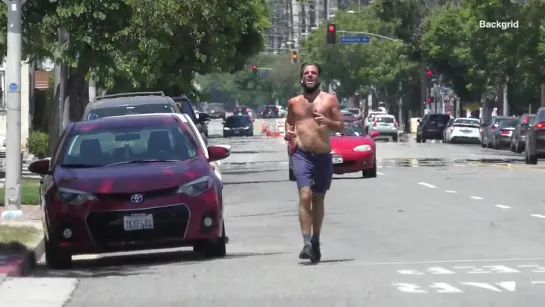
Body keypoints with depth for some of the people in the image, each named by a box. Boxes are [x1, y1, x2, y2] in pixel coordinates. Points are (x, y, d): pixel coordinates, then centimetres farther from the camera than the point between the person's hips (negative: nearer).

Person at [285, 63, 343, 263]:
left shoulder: (329, 100, 5)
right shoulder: (294, 103, 9)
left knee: (318, 199, 11)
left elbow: (341, 127, 5)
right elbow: (288, 122, 24)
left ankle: (315, 242, 25)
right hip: (301, 154, -1)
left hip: (323, 156, 1)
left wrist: (328, 122, -16)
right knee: (305, 196, -17)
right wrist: (288, 133, 1)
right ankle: (307, 243, -23)